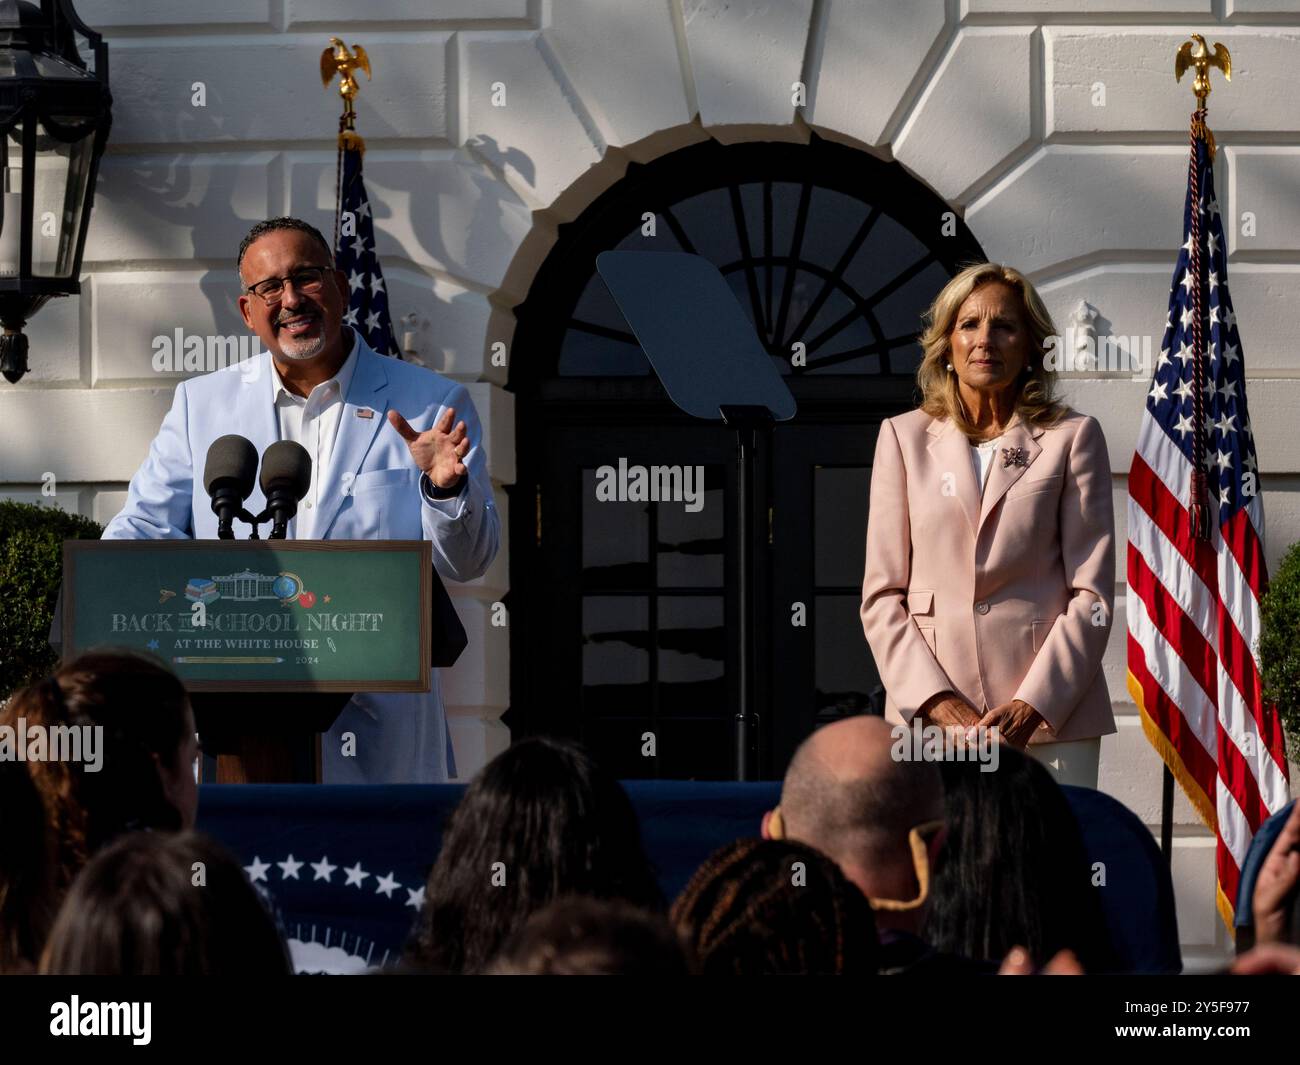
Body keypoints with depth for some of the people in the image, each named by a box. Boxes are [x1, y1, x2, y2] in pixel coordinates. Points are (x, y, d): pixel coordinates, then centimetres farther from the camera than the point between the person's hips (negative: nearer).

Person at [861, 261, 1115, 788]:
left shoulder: (1072, 437, 7)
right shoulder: (904, 437, 11)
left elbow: (1091, 593, 3)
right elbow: (881, 595, 7)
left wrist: (1032, 705, -9)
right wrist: (939, 703, -7)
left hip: (1048, 711, -1)